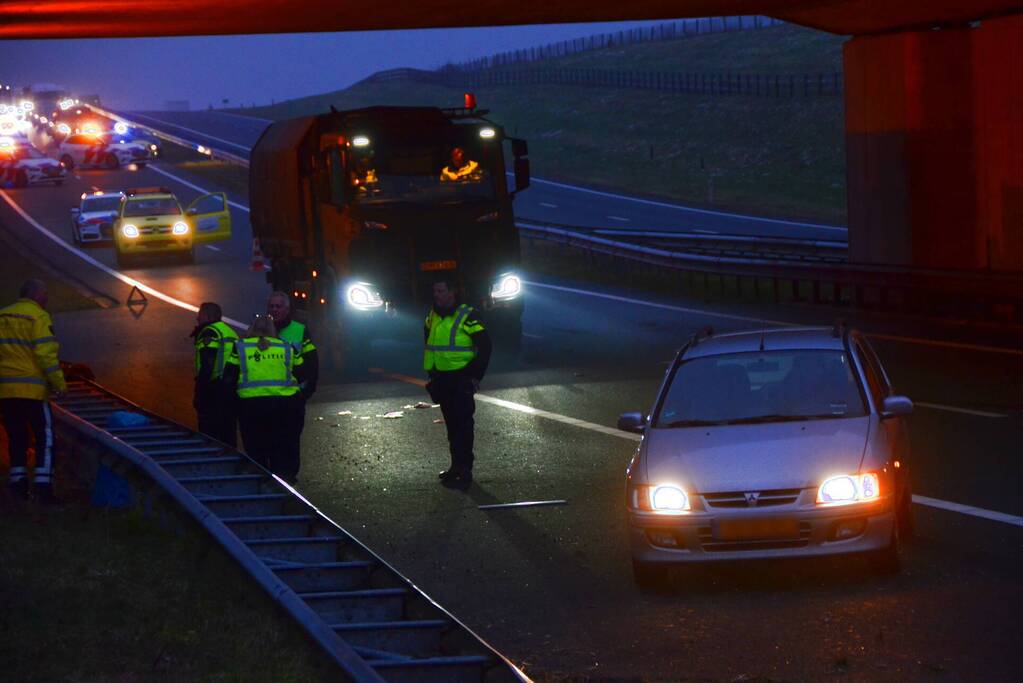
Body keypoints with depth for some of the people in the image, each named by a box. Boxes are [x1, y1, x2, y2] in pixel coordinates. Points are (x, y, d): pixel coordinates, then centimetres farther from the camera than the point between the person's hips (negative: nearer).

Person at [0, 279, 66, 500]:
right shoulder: (38, 318, -8)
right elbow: (45, 354, -15)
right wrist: (59, 383, -8)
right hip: (32, 389, -5)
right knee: (44, 435, 2)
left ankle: (18, 480, 8)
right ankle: (43, 482, -6)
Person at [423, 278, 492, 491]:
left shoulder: (467, 316, -13)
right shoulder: (433, 316, 9)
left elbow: (484, 346, -12)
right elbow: (429, 341, 25)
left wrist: (476, 375, -13)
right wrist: (432, 372, 19)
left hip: (461, 379, -7)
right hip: (441, 380, 7)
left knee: (463, 425, -8)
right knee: (451, 424, 15)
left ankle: (465, 472, -8)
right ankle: (456, 466, 24)